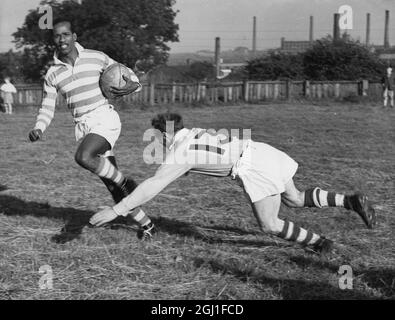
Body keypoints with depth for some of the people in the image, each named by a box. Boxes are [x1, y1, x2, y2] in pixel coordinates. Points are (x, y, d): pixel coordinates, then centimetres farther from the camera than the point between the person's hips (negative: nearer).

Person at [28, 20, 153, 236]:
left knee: (83, 158, -33)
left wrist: (133, 85, -9)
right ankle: (145, 223, 20)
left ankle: (124, 183, -9)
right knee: (112, 184, 4)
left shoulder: (96, 57, 0)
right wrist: (38, 129, -9)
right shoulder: (52, 74, 7)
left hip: (104, 119, -4)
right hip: (82, 127, 4)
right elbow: (47, 108, 11)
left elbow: (123, 71, 14)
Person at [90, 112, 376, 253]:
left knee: (269, 225, 1)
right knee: (295, 200, 22)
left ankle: (319, 242, 11)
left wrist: (116, 210, -12)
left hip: (254, 168, -9)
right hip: (261, 151, 9)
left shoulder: (179, 154, -6)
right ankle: (351, 201, 13)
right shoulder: (194, 134, 19)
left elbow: (154, 185, -14)